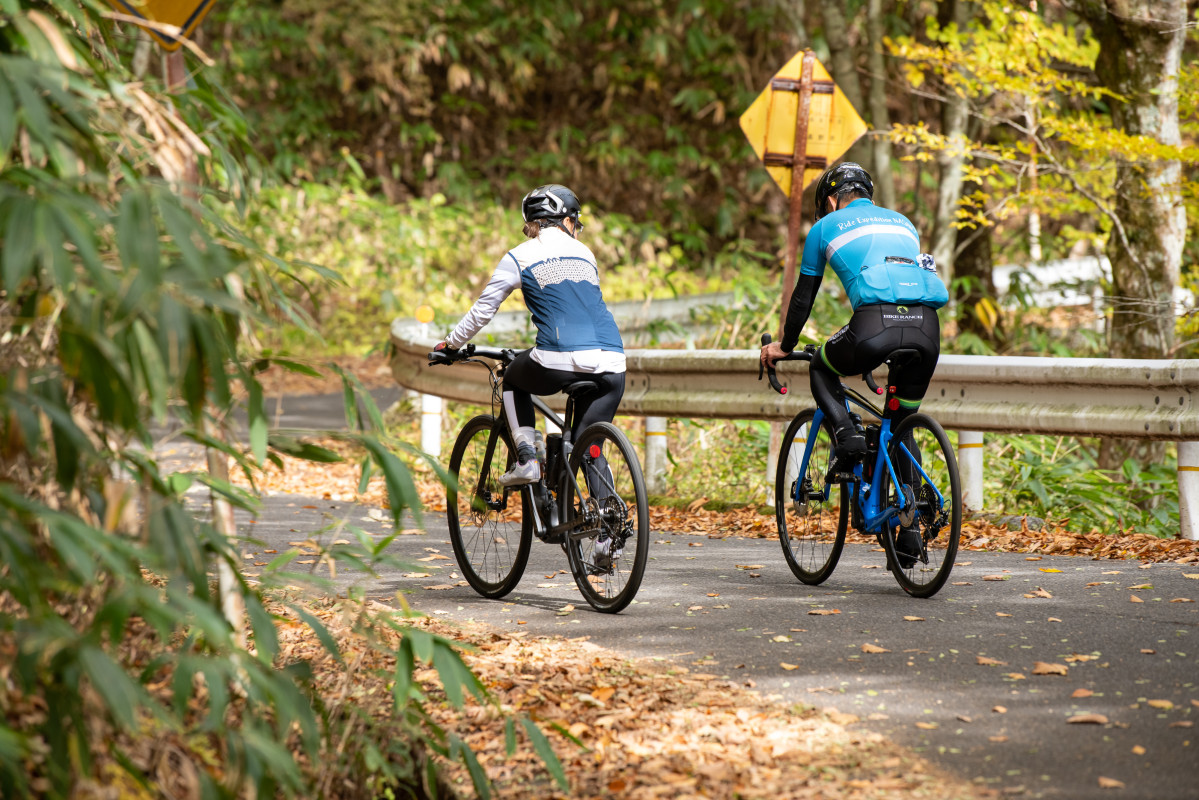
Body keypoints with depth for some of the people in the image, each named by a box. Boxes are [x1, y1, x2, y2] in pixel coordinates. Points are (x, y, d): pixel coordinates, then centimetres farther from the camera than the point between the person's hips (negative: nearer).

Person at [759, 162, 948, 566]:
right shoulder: (901, 222, 34)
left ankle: (847, 435, 1)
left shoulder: (826, 227, 23)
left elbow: (804, 296, 27)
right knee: (901, 426, 22)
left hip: (876, 320, -4)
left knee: (821, 370, 28)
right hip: (927, 328, 4)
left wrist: (784, 347, 42)